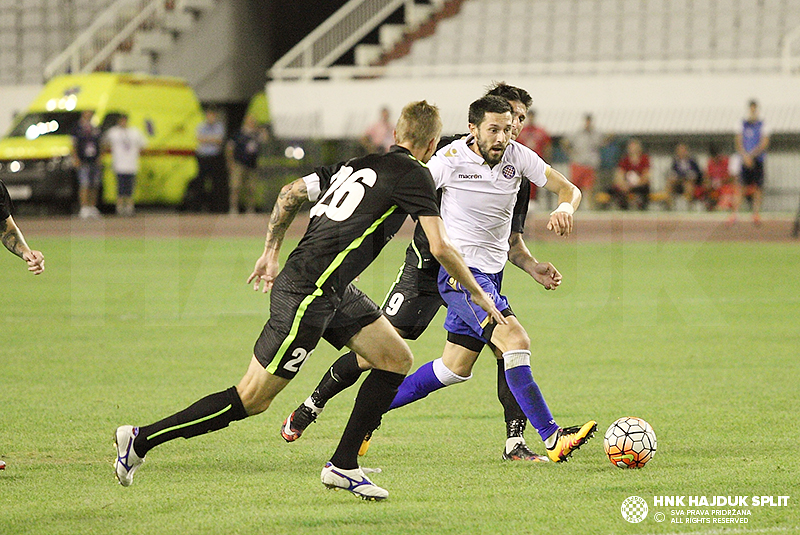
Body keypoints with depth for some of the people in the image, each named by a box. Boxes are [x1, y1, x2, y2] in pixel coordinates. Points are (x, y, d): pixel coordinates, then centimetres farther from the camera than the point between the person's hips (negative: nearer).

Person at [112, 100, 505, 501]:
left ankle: (343, 466, 11)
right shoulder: (414, 175, -8)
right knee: (251, 400, -5)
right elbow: (440, 247, -12)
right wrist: (478, 294, 1)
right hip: (307, 294, -9)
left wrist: (271, 251, 26)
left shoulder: (359, 163, 15)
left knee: (397, 359, 10)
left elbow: (291, 192, 19)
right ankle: (142, 440, 0)